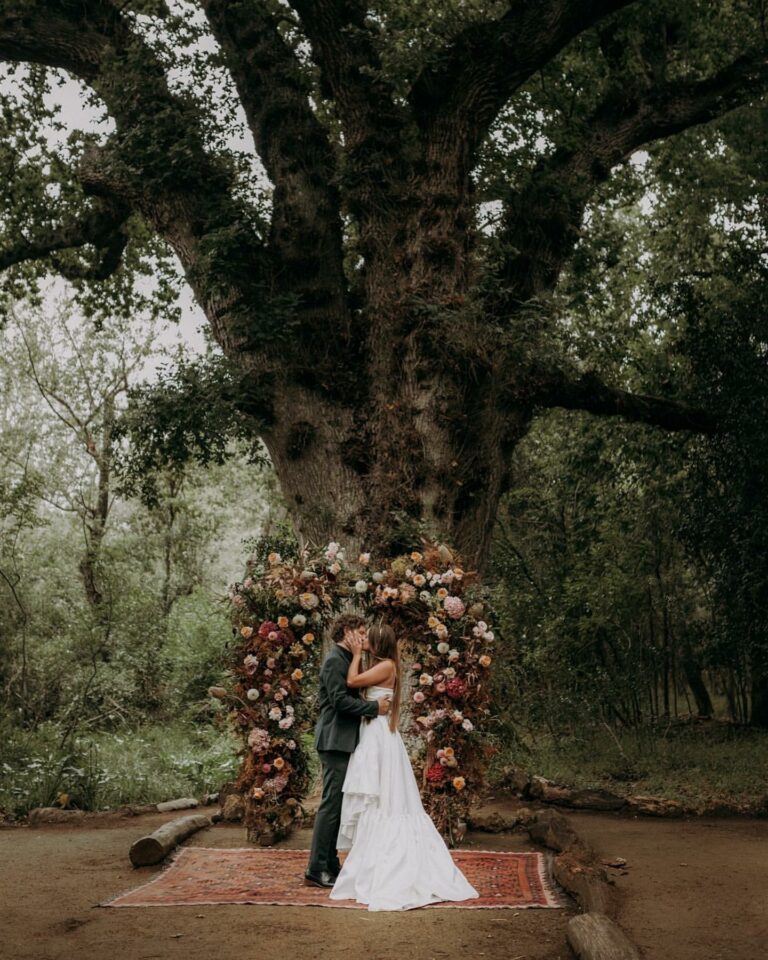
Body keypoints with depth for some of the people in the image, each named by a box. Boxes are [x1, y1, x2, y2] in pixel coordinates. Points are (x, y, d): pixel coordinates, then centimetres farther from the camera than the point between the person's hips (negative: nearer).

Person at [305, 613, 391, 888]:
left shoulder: (345, 659, 18)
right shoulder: (335, 660, -12)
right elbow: (340, 700, -21)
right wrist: (375, 707, -15)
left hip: (343, 741, 10)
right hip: (336, 741, -10)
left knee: (337, 804, 12)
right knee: (332, 803, -8)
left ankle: (330, 865, 18)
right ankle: (317, 869, -4)